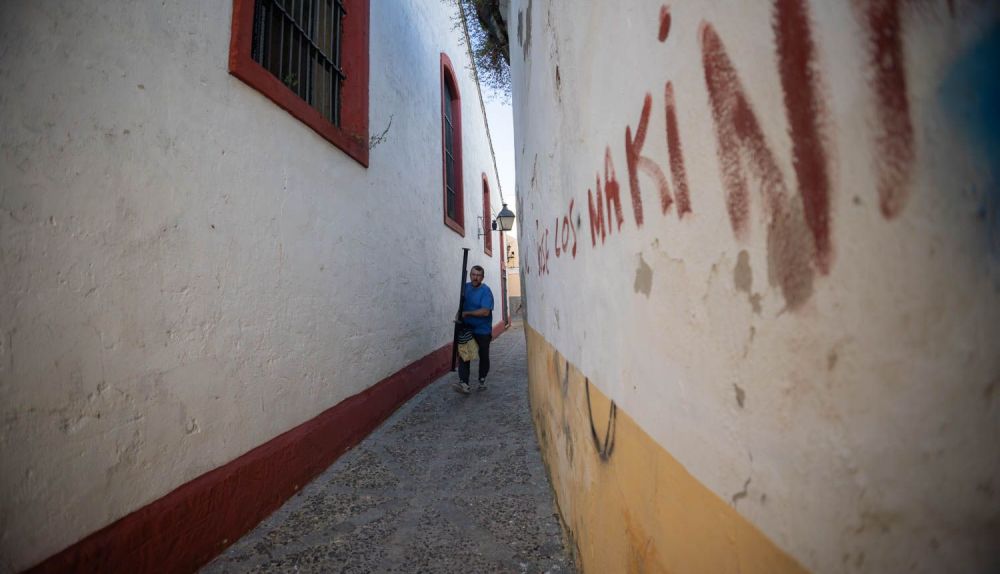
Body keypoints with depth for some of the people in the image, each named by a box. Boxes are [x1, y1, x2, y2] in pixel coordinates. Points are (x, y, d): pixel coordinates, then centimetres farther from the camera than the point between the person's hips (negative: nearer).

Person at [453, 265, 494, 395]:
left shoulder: (486, 291, -17)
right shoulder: (465, 287, 2)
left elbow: (485, 312, -27)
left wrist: (467, 313, -21)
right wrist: (458, 316, -1)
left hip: (483, 331, -4)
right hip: (467, 329, 4)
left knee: (483, 356, 11)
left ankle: (482, 380, 30)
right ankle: (464, 383, -8)